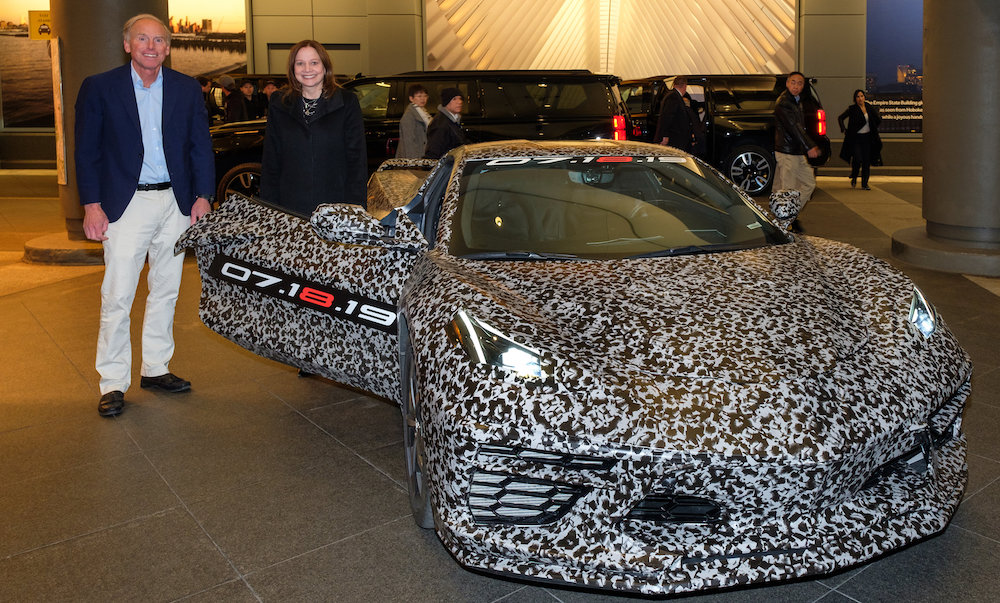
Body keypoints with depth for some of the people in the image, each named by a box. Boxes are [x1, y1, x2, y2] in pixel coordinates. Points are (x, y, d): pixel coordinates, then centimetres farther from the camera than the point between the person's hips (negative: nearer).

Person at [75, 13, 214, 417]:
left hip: (175, 202, 3)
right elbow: (87, 151, 1)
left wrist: (202, 196, 0)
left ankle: (156, 369, 23)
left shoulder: (187, 89, 7)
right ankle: (113, 383, 6)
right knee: (117, 297, -4)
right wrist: (91, 205, -6)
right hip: (126, 204, -3)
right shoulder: (99, 88, 1)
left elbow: (200, 146, 9)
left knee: (166, 292, 10)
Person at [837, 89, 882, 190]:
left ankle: (864, 184, 8)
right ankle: (854, 178, 13)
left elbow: (878, 120, 17)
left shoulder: (869, 108, 7)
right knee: (857, 159, -16)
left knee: (866, 161, 1)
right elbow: (840, 118, 3)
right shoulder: (852, 109, -3)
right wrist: (843, 129, -7)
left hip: (867, 137, 3)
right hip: (855, 138, -3)